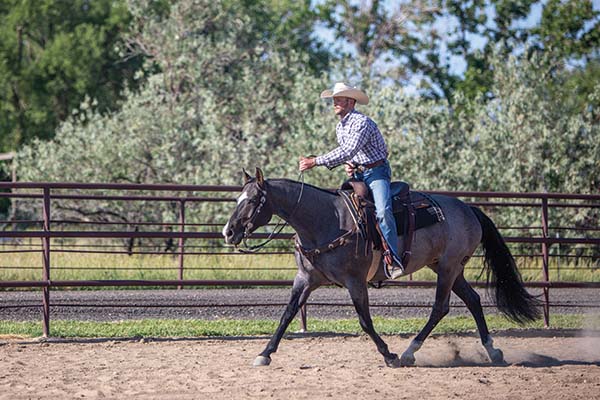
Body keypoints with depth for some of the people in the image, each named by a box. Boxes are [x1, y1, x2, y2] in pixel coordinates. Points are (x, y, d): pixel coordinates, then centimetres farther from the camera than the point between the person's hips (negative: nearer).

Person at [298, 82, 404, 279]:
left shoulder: (362, 122, -17)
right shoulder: (340, 127, 13)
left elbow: (348, 151, -29)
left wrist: (315, 161, -31)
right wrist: (348, 165, 2)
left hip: (376, 172, -9)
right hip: (357, 174, 9)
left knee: (383, 211, -30)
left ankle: (392, 258, -35)